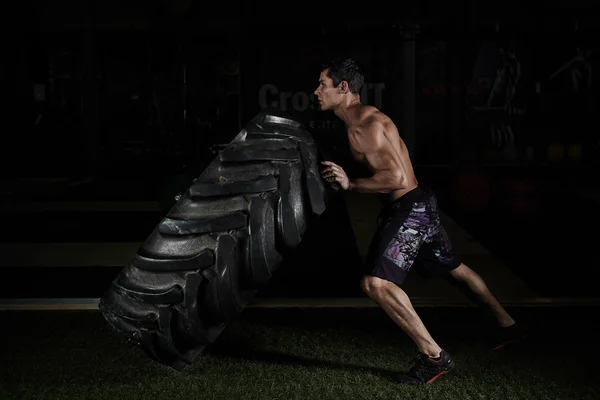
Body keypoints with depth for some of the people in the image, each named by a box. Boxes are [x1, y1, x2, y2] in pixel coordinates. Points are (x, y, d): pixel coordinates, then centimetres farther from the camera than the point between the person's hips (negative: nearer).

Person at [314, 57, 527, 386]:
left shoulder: (361, 126, -20)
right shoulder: (365, 117, 12)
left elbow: (396, 178, -27)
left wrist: (350, 184, -22)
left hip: (409, 208, -11)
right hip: (418, 205, 11)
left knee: (376, 282, -18)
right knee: (453, 268, 25)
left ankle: (433, 356, -11)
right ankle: (507, 325, 41)